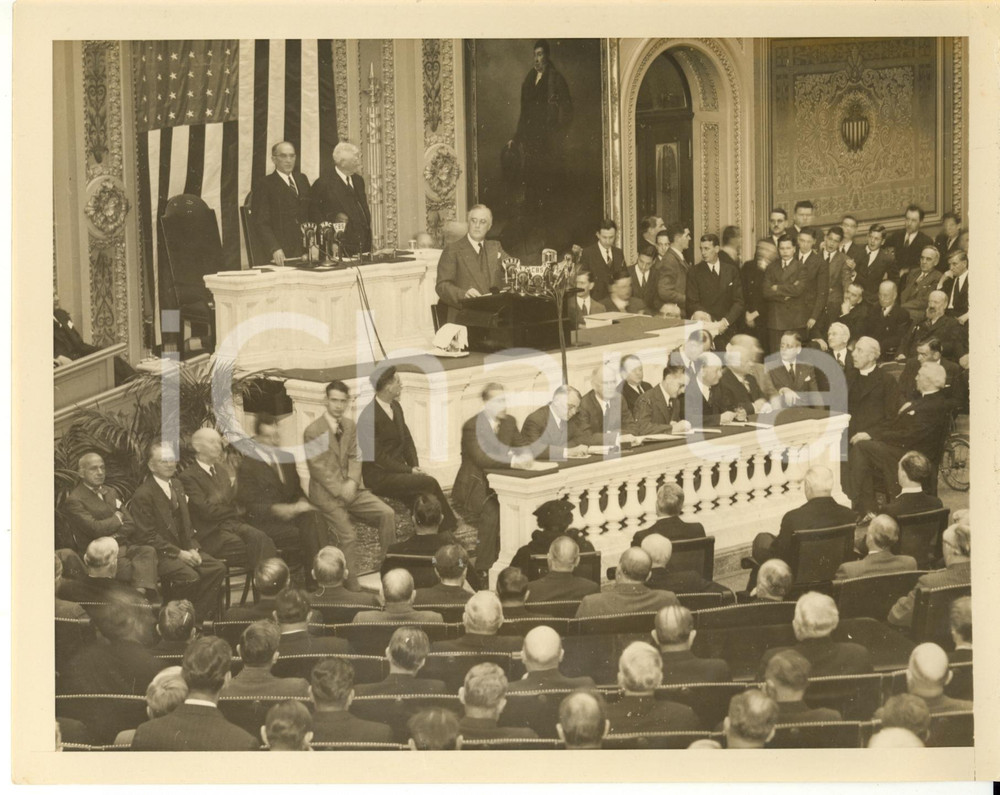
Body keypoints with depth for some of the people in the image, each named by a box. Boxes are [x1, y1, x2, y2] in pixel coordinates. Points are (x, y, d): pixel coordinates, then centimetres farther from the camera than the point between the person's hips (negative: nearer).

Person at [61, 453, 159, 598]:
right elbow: (94, 529, -15)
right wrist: (116, 519, 2)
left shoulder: (110, 492, 21)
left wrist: (113, 536, -7)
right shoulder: (74, 500, -3)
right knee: (127, 568, -34)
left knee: (148, 551, -27)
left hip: (123, 546, 6)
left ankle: (141, 591, -45)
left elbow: (130, 525, 13)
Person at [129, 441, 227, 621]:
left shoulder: (176, 484, 16)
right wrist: (178, 553, -17)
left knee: (217, 568, -14)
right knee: (190, 576, -31)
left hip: (184, 549, 8)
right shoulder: (142, 495, -12)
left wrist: (193, 548, 2)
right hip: (159, 555, -8)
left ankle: (199, 617, -11)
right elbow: (148, 536, -14)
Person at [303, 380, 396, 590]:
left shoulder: (350, 426, 9)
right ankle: (352, 585, -6)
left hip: (351, 488, 6)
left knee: (387, 514, -12)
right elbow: (318, 468, -12)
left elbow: (355, 458, 6)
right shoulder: (313, 431, -10)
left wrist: (352, 482, -13)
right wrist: (340, 490, -17)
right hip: (327, 494, -6)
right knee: (348, 536, -18)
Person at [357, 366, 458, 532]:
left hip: (398, 471, 7)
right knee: (429, 483, -19)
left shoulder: (395, 407, 8)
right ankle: (449, 528, -6)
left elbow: (407, 439, 14)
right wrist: (409, 470, -17)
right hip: (379, 476, -7)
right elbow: (377, 457, -18)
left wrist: (415, 467, -2)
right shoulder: (368, 417, -17)